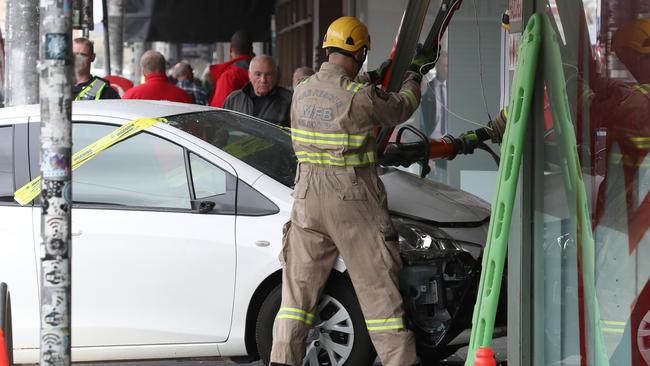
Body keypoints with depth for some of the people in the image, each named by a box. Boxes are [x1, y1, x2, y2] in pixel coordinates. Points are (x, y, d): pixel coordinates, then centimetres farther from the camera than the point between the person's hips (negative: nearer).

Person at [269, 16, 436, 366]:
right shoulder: (362, 98, -14)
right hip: (353, 203, -5)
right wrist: (413, 76, 23)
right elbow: (401, 108, 3)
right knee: (378, 287, 3)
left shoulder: (301, 92, 3)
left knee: (299, 285, 11)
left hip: (307, 199, 5)